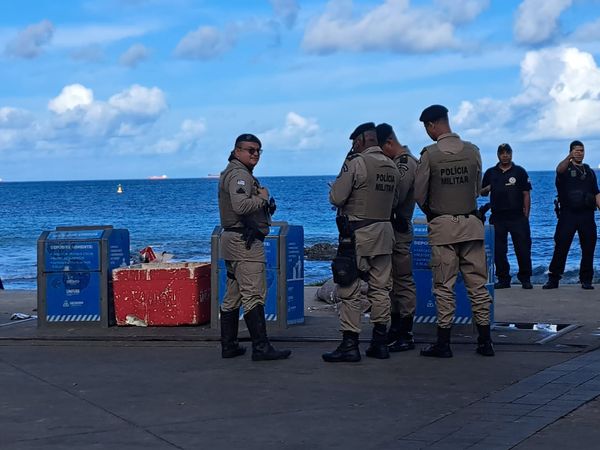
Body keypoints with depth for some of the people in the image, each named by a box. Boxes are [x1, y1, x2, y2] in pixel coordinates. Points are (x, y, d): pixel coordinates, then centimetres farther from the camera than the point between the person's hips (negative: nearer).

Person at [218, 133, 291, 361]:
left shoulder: (233, 172, 21)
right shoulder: (239, 175, -14)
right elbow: (241, 206, -29)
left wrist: (261, 199, 11)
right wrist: (262, 197, -13)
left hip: (233, 239, 11)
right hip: (245, 241, -11)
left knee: (232, 296, 12)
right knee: (254, 295, -12)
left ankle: (228, 345, 16)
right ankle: (261, 347, -14)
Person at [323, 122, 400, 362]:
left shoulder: (356, 163, -12)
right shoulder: (392, 167, 10)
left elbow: (336, 197, -12)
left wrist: (340, 180, 6)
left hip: (357, 233, -7)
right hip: (384, 233, 7)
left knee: (350, 290, -3)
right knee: (380, 288, 11)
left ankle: (349, 344, -5)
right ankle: (380, 341, 15)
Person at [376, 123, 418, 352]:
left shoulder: (406, 164, -14)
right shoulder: (396, 162, 16)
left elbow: (395, 198, -22)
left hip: (398, 229, -10)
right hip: (391, 229, 10)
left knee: (403, 281, -6)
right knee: (392, 280, 15)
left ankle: (406, 335, -3)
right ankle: (396, 329, 23)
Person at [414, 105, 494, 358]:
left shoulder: (430, 154, -8)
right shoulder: (472, 151, 1)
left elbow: (419, 193, -3)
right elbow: (478, 188, 10)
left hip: (442, 225, -3)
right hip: (471, 223, 3)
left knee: (444, 286, 2)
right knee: (477, 283, 7)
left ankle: (443, 343, 4)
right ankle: (485, 341, 9)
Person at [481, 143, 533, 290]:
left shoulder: (520, 172, 6)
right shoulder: (490, 173, 12)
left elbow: (526, 194, 4)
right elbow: (482, 193, 18)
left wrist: (526, 215, -3)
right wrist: (487, 189, -7)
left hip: (517, 217, -2)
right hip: (497, 217, 2)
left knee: (523, 249, -3)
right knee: (498, 250, 3)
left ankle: (525, 279, 6)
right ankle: (503, 279, 12)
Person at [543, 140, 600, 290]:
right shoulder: (566, 168, 6)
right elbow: (559, 169, -21)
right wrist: (569, 157, -39)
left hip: (586, 215, 4)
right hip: (568, 214, -4)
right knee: (561, 247, -5)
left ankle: (586, 280, 11)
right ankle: (553, 279, 0)